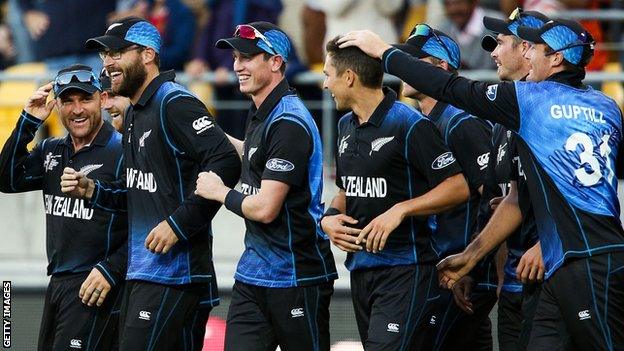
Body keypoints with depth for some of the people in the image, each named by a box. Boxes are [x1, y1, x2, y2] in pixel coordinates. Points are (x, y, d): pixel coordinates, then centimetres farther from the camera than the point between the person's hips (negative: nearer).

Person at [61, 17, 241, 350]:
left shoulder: (174, 104, -12)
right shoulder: (134, 114, 19)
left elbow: (227, 163, -22)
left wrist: (178, 224, -22)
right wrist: (92, 190, 9)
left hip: (175, 272, -10)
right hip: (140, 272, 10)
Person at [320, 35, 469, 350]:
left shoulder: (409, 125, -12)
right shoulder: (346, 126, 15)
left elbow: (458, 186, -14)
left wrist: (400, 210, -21)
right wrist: (329, 218, 5)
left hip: (405, 272, -8)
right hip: (360, 268, 8)